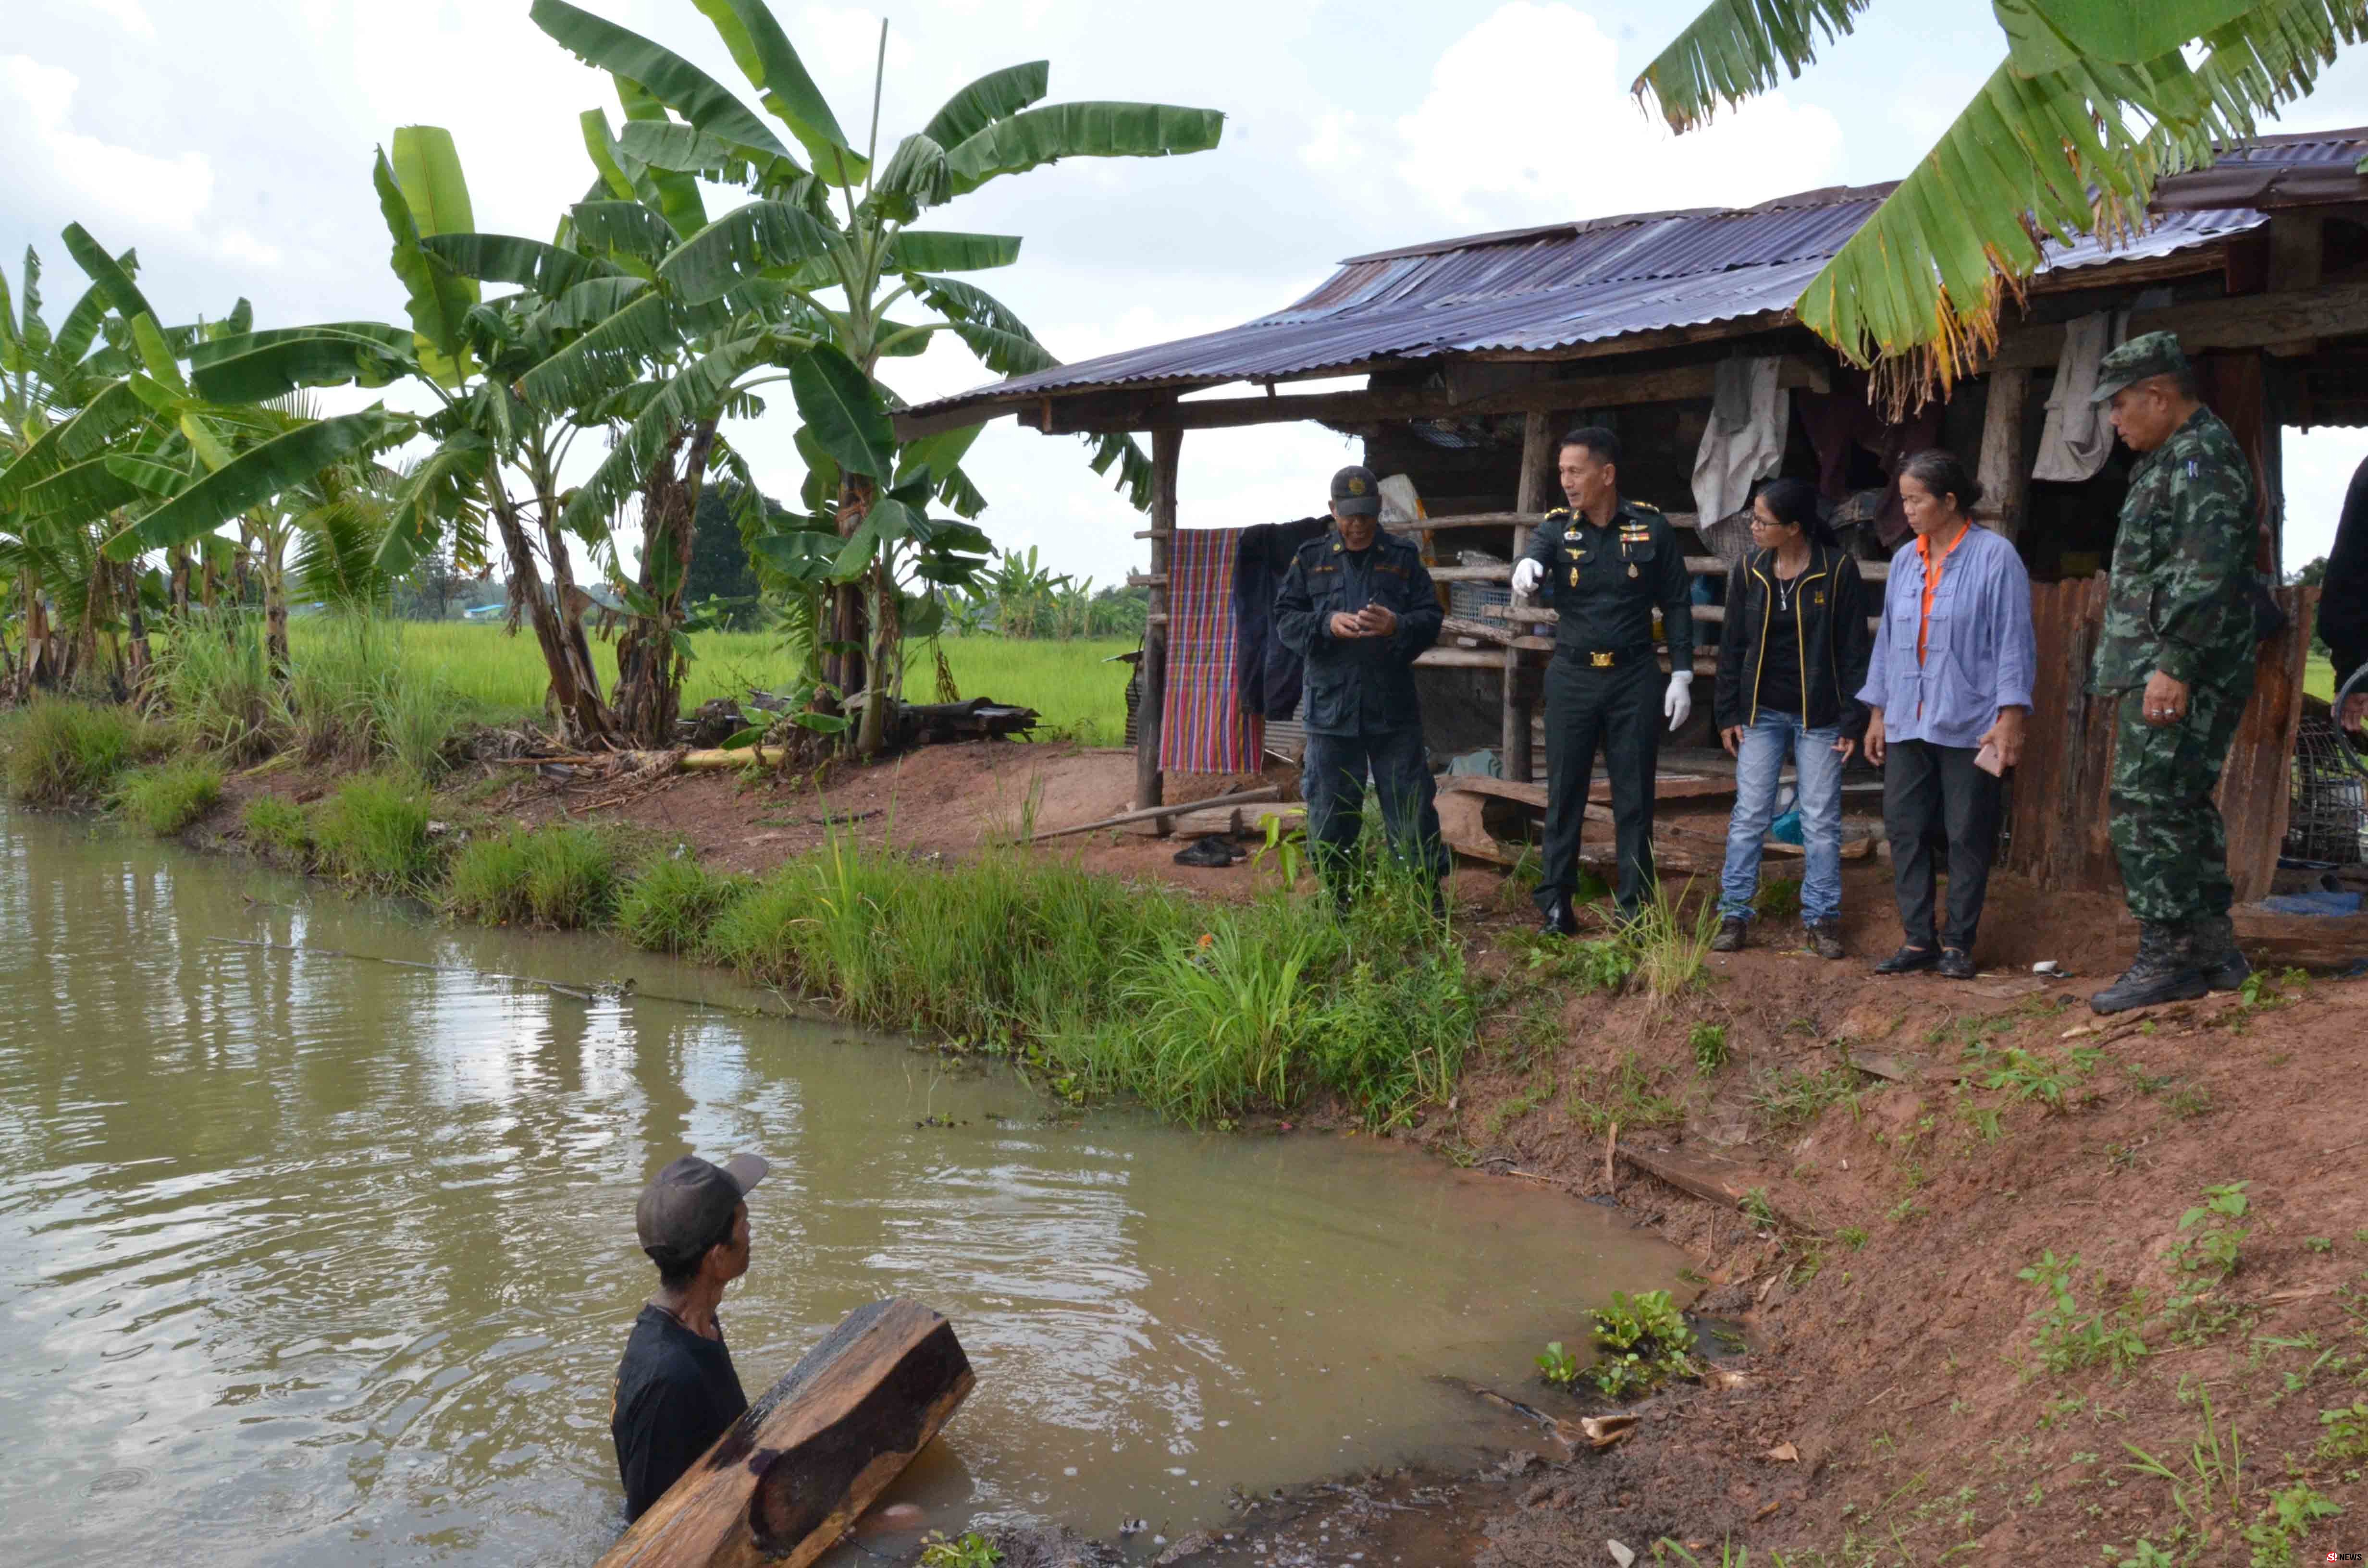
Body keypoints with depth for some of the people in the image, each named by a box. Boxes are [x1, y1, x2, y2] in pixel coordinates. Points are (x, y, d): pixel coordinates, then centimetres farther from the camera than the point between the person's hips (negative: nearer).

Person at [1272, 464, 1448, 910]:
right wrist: (1327, 624, -17)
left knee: (1412, 809, 4)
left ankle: (1428, 898, 15)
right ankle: (1337, 901, 20)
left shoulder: (1404, 557, 6)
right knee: (1330, 813, 7)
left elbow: (1432, 619, 2)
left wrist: (1398, 626, -19)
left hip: (1394, 710, 0)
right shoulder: (1311, 559, 6)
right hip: (1331, 710, 1)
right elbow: (1285, 620, 2)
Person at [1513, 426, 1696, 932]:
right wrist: (1527, 565, -46)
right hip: (1572, 677, 1)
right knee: (1564, 795, 5)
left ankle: (1635, 907, 14)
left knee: (1634, 799, 5)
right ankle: (1555, 903, 14)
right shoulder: (1559, 527, 1)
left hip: (1635, 679, -1)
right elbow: (1537, 551, -22)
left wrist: (1681, 675, -2)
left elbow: (1677, 603, 3)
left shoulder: (1651, 528, -2)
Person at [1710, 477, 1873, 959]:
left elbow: (1853, 651, -6)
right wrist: (1728, 713, 4)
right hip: (1761, 712, 2)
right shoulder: (1750, 571, 0)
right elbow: (1733, 645, 6)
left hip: (1819, 716, -2)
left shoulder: (1838, 571, -10)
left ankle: (1820, 918, 15)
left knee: (1821, 820, 5)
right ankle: (1734, 914, 10)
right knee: (1749, 815, 3)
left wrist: (1853, 720, -7)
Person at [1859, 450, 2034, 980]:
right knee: (1904, 829, 4)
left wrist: (2011, 717, -13)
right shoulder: (1905, 560, 10)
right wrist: (1877, 712, 14)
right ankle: (1918, 939, 13)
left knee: (1968, 836, 3)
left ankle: (1958, 944, 14)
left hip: (1970, 726, -5)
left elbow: (2014, 641, -9)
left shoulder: (1994, 556, -7)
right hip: (1907, 723, 5)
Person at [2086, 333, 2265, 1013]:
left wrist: (2174, 663, -26)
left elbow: (2205, 570, -22)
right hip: (2158, 672, 11)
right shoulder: (2175, 460, 22)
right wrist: (2136, 668, 23)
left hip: (2176, 678, -11)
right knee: (2181, 807, 13)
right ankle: (2212, 950, 20)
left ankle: (2165, 957, -8)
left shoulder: (2202, 456, -11)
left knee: (2146, 806, -11)